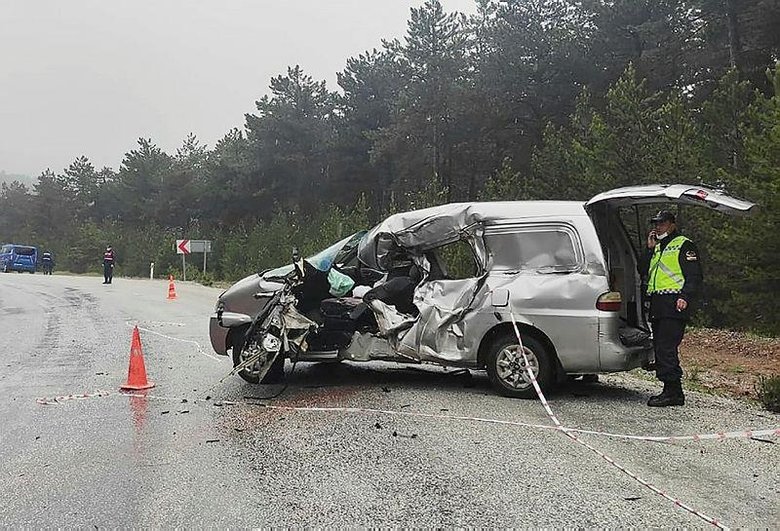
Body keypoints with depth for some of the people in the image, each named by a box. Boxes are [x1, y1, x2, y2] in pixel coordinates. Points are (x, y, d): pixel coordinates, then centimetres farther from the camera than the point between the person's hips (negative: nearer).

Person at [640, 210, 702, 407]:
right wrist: (650, 248, 10)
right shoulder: (658, 248, 25)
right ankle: (671, 391, 15)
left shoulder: (684, 245, -1)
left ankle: (673, 392, -11)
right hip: (657, 303, 9)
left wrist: (685, 296, -22)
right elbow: (644, 270, 18)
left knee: (666, 348, -14)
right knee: (660, 348, 9)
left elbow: (694, 276, -8)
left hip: (674, 304, -9)